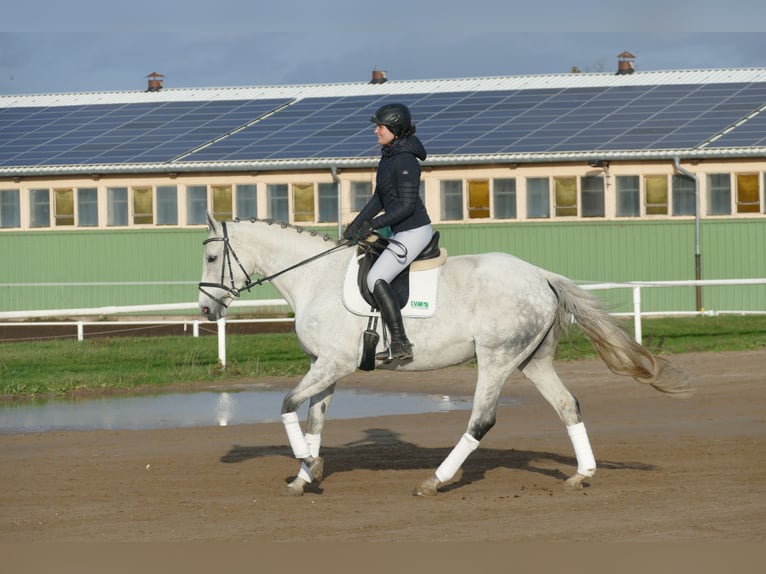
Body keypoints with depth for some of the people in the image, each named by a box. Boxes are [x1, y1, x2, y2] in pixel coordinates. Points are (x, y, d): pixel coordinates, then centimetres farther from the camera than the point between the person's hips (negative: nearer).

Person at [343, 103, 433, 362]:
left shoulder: (405, 161, -20)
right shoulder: (388, 156, 10)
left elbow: (407, 205, -22)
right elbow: (379, 198, 16)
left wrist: (374, 224, -22)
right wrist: (358, 222, 6)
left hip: (414, 231, -11)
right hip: (402, 232, 11)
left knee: (377, 279, -21)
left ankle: (400, 345, -23)